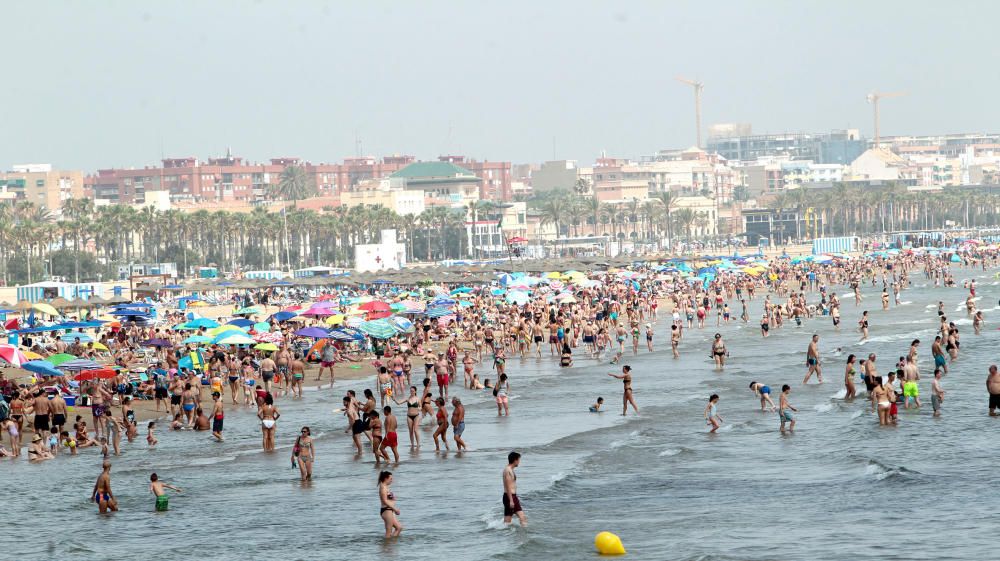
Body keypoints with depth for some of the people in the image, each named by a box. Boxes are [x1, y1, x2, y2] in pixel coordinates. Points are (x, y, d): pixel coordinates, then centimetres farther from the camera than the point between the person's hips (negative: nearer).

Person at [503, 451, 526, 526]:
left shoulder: (511, 470, 16)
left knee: (522, 517, 6)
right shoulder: (508, 470, -15)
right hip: (509, 497, -10)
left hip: (513, 497, 10)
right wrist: (511, 500, -23)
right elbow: (508, 487, -20)